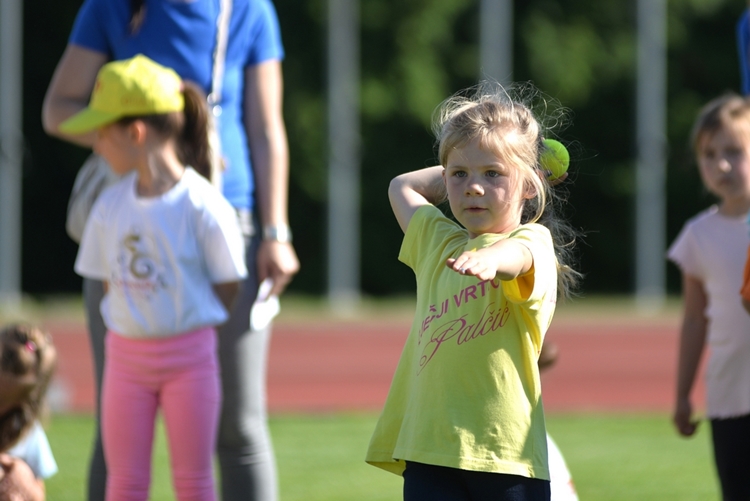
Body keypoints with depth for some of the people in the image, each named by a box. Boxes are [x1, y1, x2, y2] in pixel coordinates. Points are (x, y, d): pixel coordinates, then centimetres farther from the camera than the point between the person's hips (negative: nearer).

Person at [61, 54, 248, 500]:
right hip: (126, 354, 4)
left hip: (188, 355, -4)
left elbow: (228, 286, -7)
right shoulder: (111, 205, 1)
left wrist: (186, 336, -2)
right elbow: (109, 280, 9)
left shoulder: (203, 206, -14)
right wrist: (135, 332, 1)